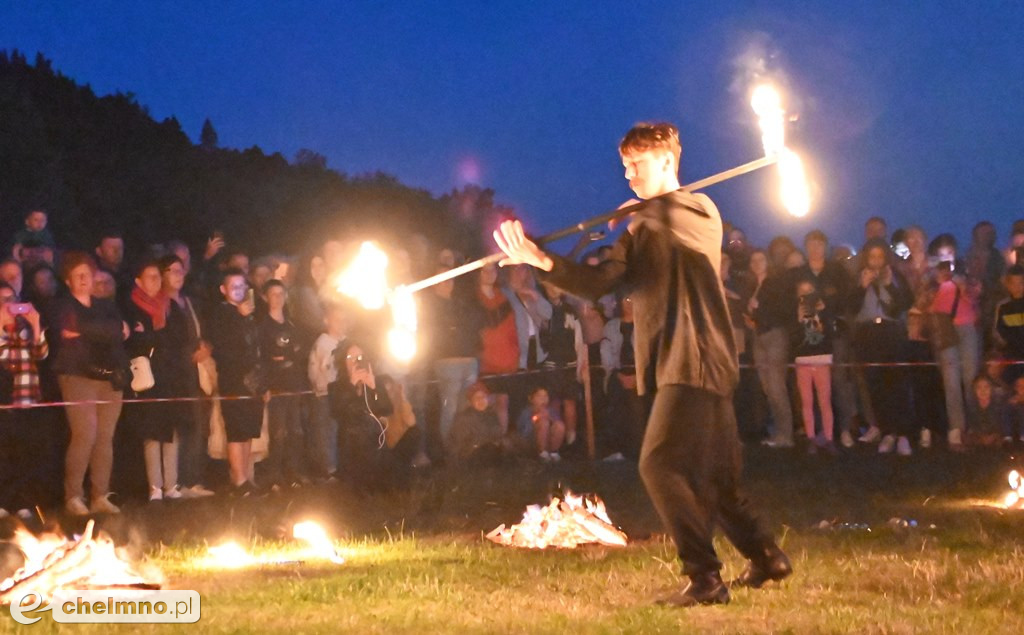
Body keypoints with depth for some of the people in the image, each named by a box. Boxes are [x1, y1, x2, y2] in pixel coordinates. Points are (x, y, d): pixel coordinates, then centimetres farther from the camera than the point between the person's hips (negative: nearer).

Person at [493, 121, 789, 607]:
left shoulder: (699, 211, -2)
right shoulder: (639, 233, 18)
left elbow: (678, 224, -25)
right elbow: (598, 283, 7)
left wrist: (642, 210, -5)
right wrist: (542, 262, -7)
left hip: (695, 360, -9)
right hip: (670, 363, 9)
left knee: (660, 464, -18)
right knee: (709, 475, 14)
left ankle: (704, 576, -16)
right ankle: (766, 557, 29)